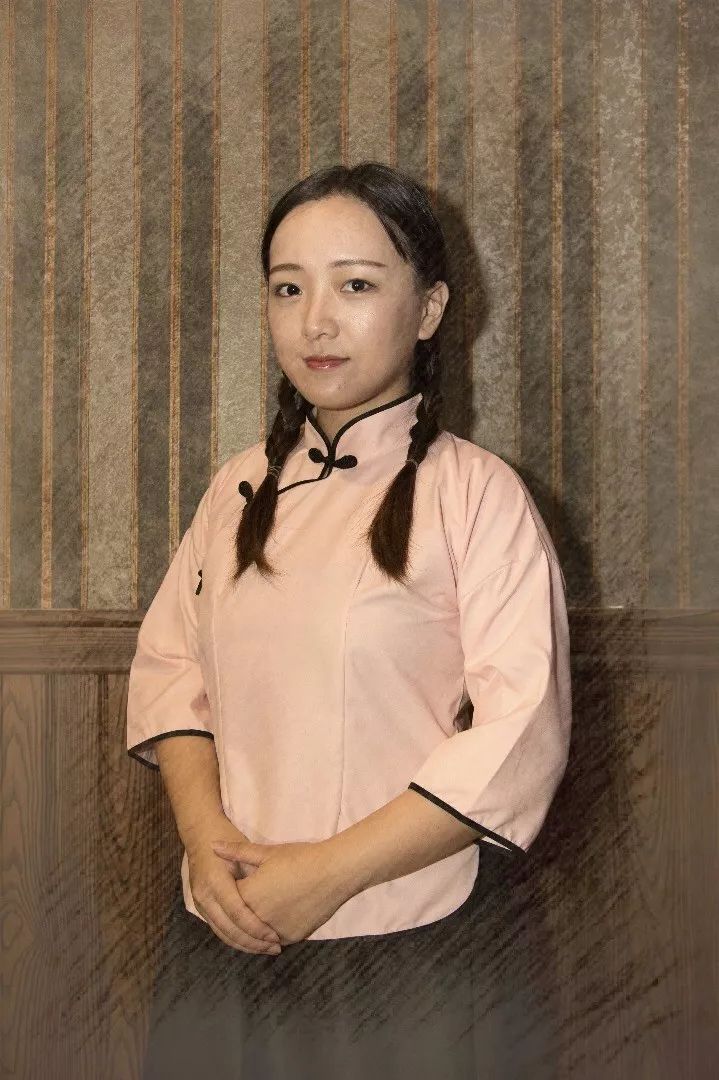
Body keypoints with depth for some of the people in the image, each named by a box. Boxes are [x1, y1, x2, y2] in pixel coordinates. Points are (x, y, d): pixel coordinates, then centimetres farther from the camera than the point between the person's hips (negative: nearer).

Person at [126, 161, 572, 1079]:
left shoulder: (477, 495, -10)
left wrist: (329, 873, -17)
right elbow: (166, 661, 6)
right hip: (219, 932, 4)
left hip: (396, 947, -4)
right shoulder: (242, 487, 6)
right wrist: (203, 828, -11)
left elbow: (520, 741, -15)